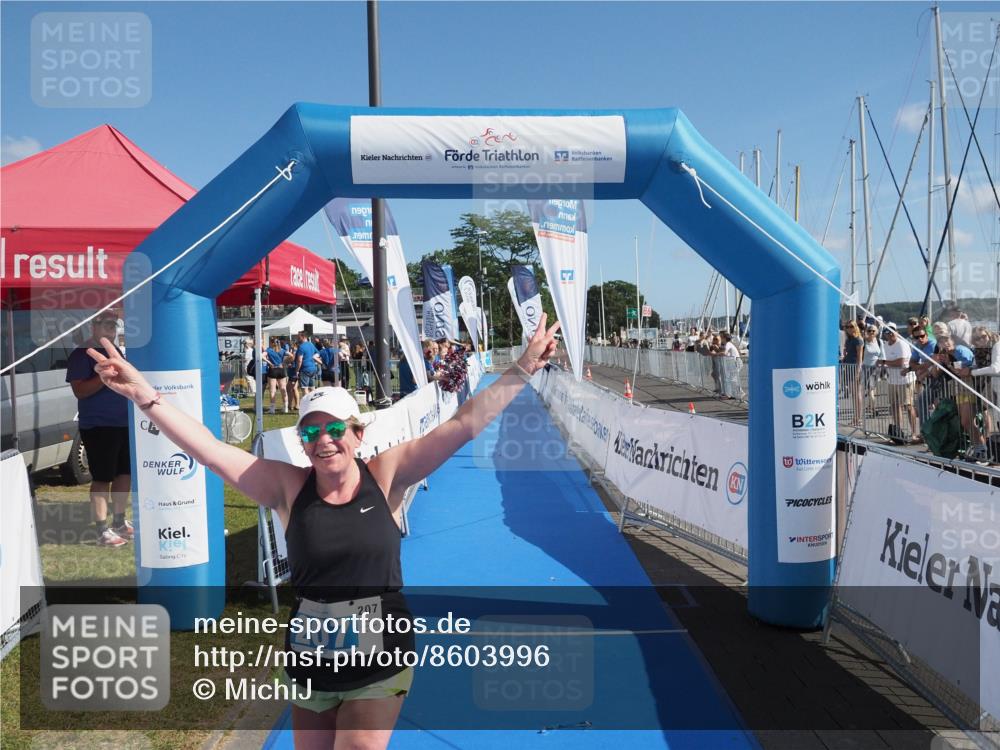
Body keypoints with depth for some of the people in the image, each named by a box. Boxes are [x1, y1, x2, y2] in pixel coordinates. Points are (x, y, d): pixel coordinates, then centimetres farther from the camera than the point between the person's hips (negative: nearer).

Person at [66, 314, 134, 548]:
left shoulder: (115, 350, 15)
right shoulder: (82, 353, -9)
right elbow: (79, 391, -17)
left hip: (124, 423, 8)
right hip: (98, 426, -8)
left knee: (125, 474, 13)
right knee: (102, 478, -4)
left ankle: (119, 522, 27)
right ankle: (103, 532, 3)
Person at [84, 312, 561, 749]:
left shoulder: (386, 476, -9)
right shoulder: (289, 487, -7)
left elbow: (464, 425, -13)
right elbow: (208, 449, -13)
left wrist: (524, 368, -15)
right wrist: (142, 393, -21)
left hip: (379, 665, -2)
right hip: (310, 664, 2)